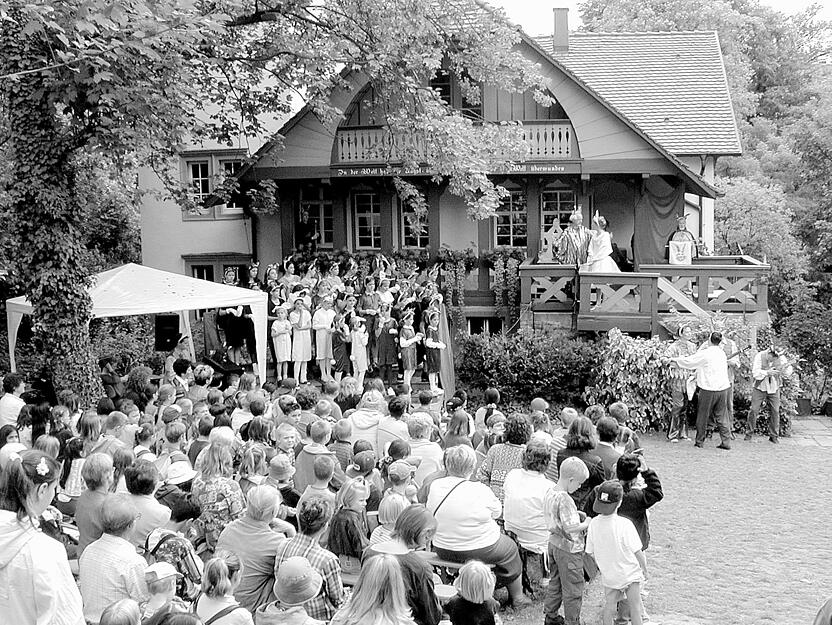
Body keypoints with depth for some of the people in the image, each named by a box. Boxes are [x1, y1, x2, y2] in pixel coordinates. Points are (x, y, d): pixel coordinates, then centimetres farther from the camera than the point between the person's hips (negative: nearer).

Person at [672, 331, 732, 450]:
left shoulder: (704, 353, -12)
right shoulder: (722, 353, 7)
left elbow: (689, 362, -3)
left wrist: (675, 359, 13)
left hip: (708, 389, -5)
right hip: (723, 388, 5)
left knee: (703, 416, 8)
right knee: (721, 416, 8)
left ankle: (700, 441, 16)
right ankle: (726, 442, 4)